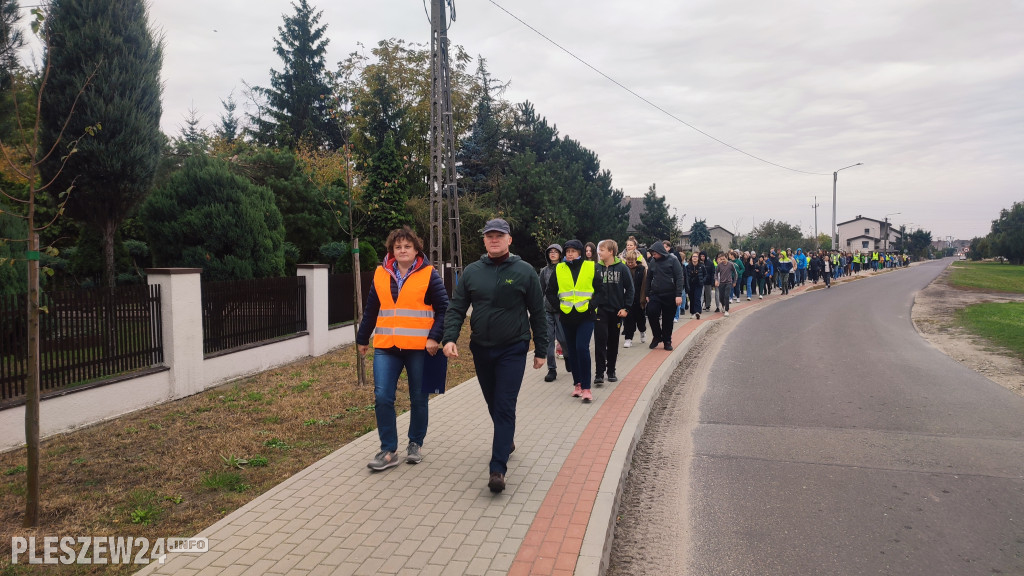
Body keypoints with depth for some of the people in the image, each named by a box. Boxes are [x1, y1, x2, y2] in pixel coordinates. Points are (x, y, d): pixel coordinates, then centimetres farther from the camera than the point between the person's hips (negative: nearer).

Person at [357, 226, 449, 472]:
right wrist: (362, 339, 19)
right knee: (382, 398, -5)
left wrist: (434, 337, -13)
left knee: (418, 399, 9)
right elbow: (370, 310, 17)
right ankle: (388, 451, 6)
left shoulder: (428, 274, -1)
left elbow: (443, 309, -2)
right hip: (386, 348, 3)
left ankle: (415, 444, 27)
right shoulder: (381, 275, 9)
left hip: (419, 348, -2)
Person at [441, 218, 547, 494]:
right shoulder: (472, 272, 2)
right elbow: (456, 309, 2)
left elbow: (537, 313, -1)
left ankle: (498, 468, -7)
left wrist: (540, 350, 0)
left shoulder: (524, 271, -5)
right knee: (493, 403, 18)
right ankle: (506, 439, 43)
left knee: (505, 407, -8)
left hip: (513, 350, -4)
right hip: (481, 350, 4)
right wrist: (449, 338, -15)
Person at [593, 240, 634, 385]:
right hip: (600, 310, 0)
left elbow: (630, 289, 0)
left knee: (613, 342, 11)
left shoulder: (622, 268, -4)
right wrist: (591, 306, -2)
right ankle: (599, 373, -6)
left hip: (616, 311, 0)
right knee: (600, 341, -8)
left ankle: (611, 371, 23)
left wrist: (626, 308, -6)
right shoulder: (596, 268, 0)